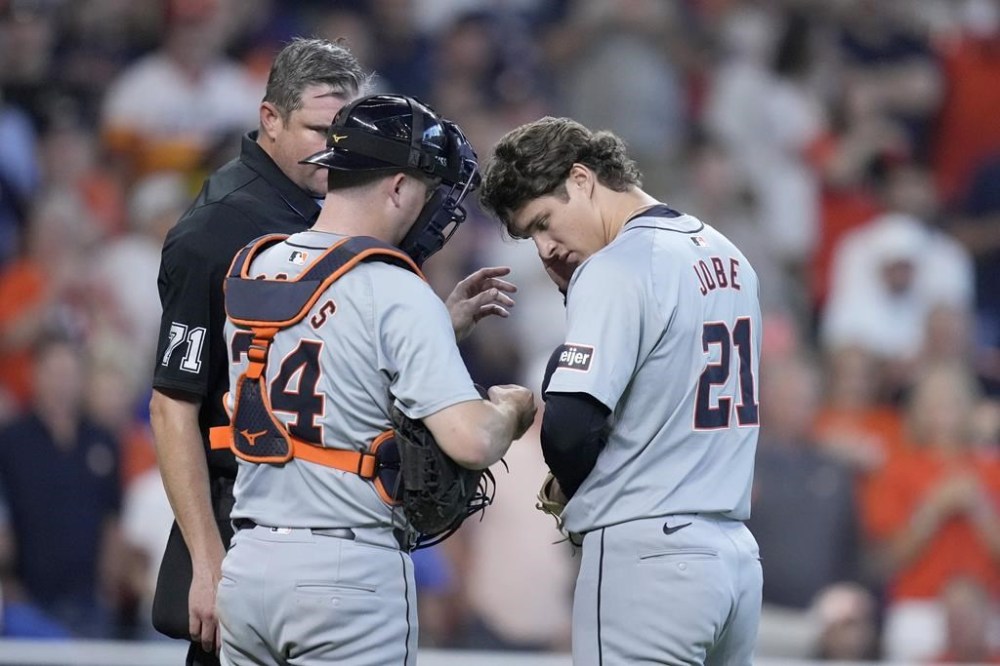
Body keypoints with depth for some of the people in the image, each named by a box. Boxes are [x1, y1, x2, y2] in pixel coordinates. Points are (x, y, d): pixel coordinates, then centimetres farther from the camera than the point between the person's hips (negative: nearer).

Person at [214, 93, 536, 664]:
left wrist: (447, 322, 25)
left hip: (248, 563, 6)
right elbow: (473, 443, -20)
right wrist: (511, 407, 2)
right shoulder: (397, 293, -12)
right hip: (351, 574, -6)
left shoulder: (251, 270, 9)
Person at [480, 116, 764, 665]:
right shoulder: (727, 256, 15)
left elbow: (569, 430, -18)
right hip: (736, 555, 9)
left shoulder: (616, 269, -11)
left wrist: (571, 492, 4)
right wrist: (573, 287, 14)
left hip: (645, 555, -9)